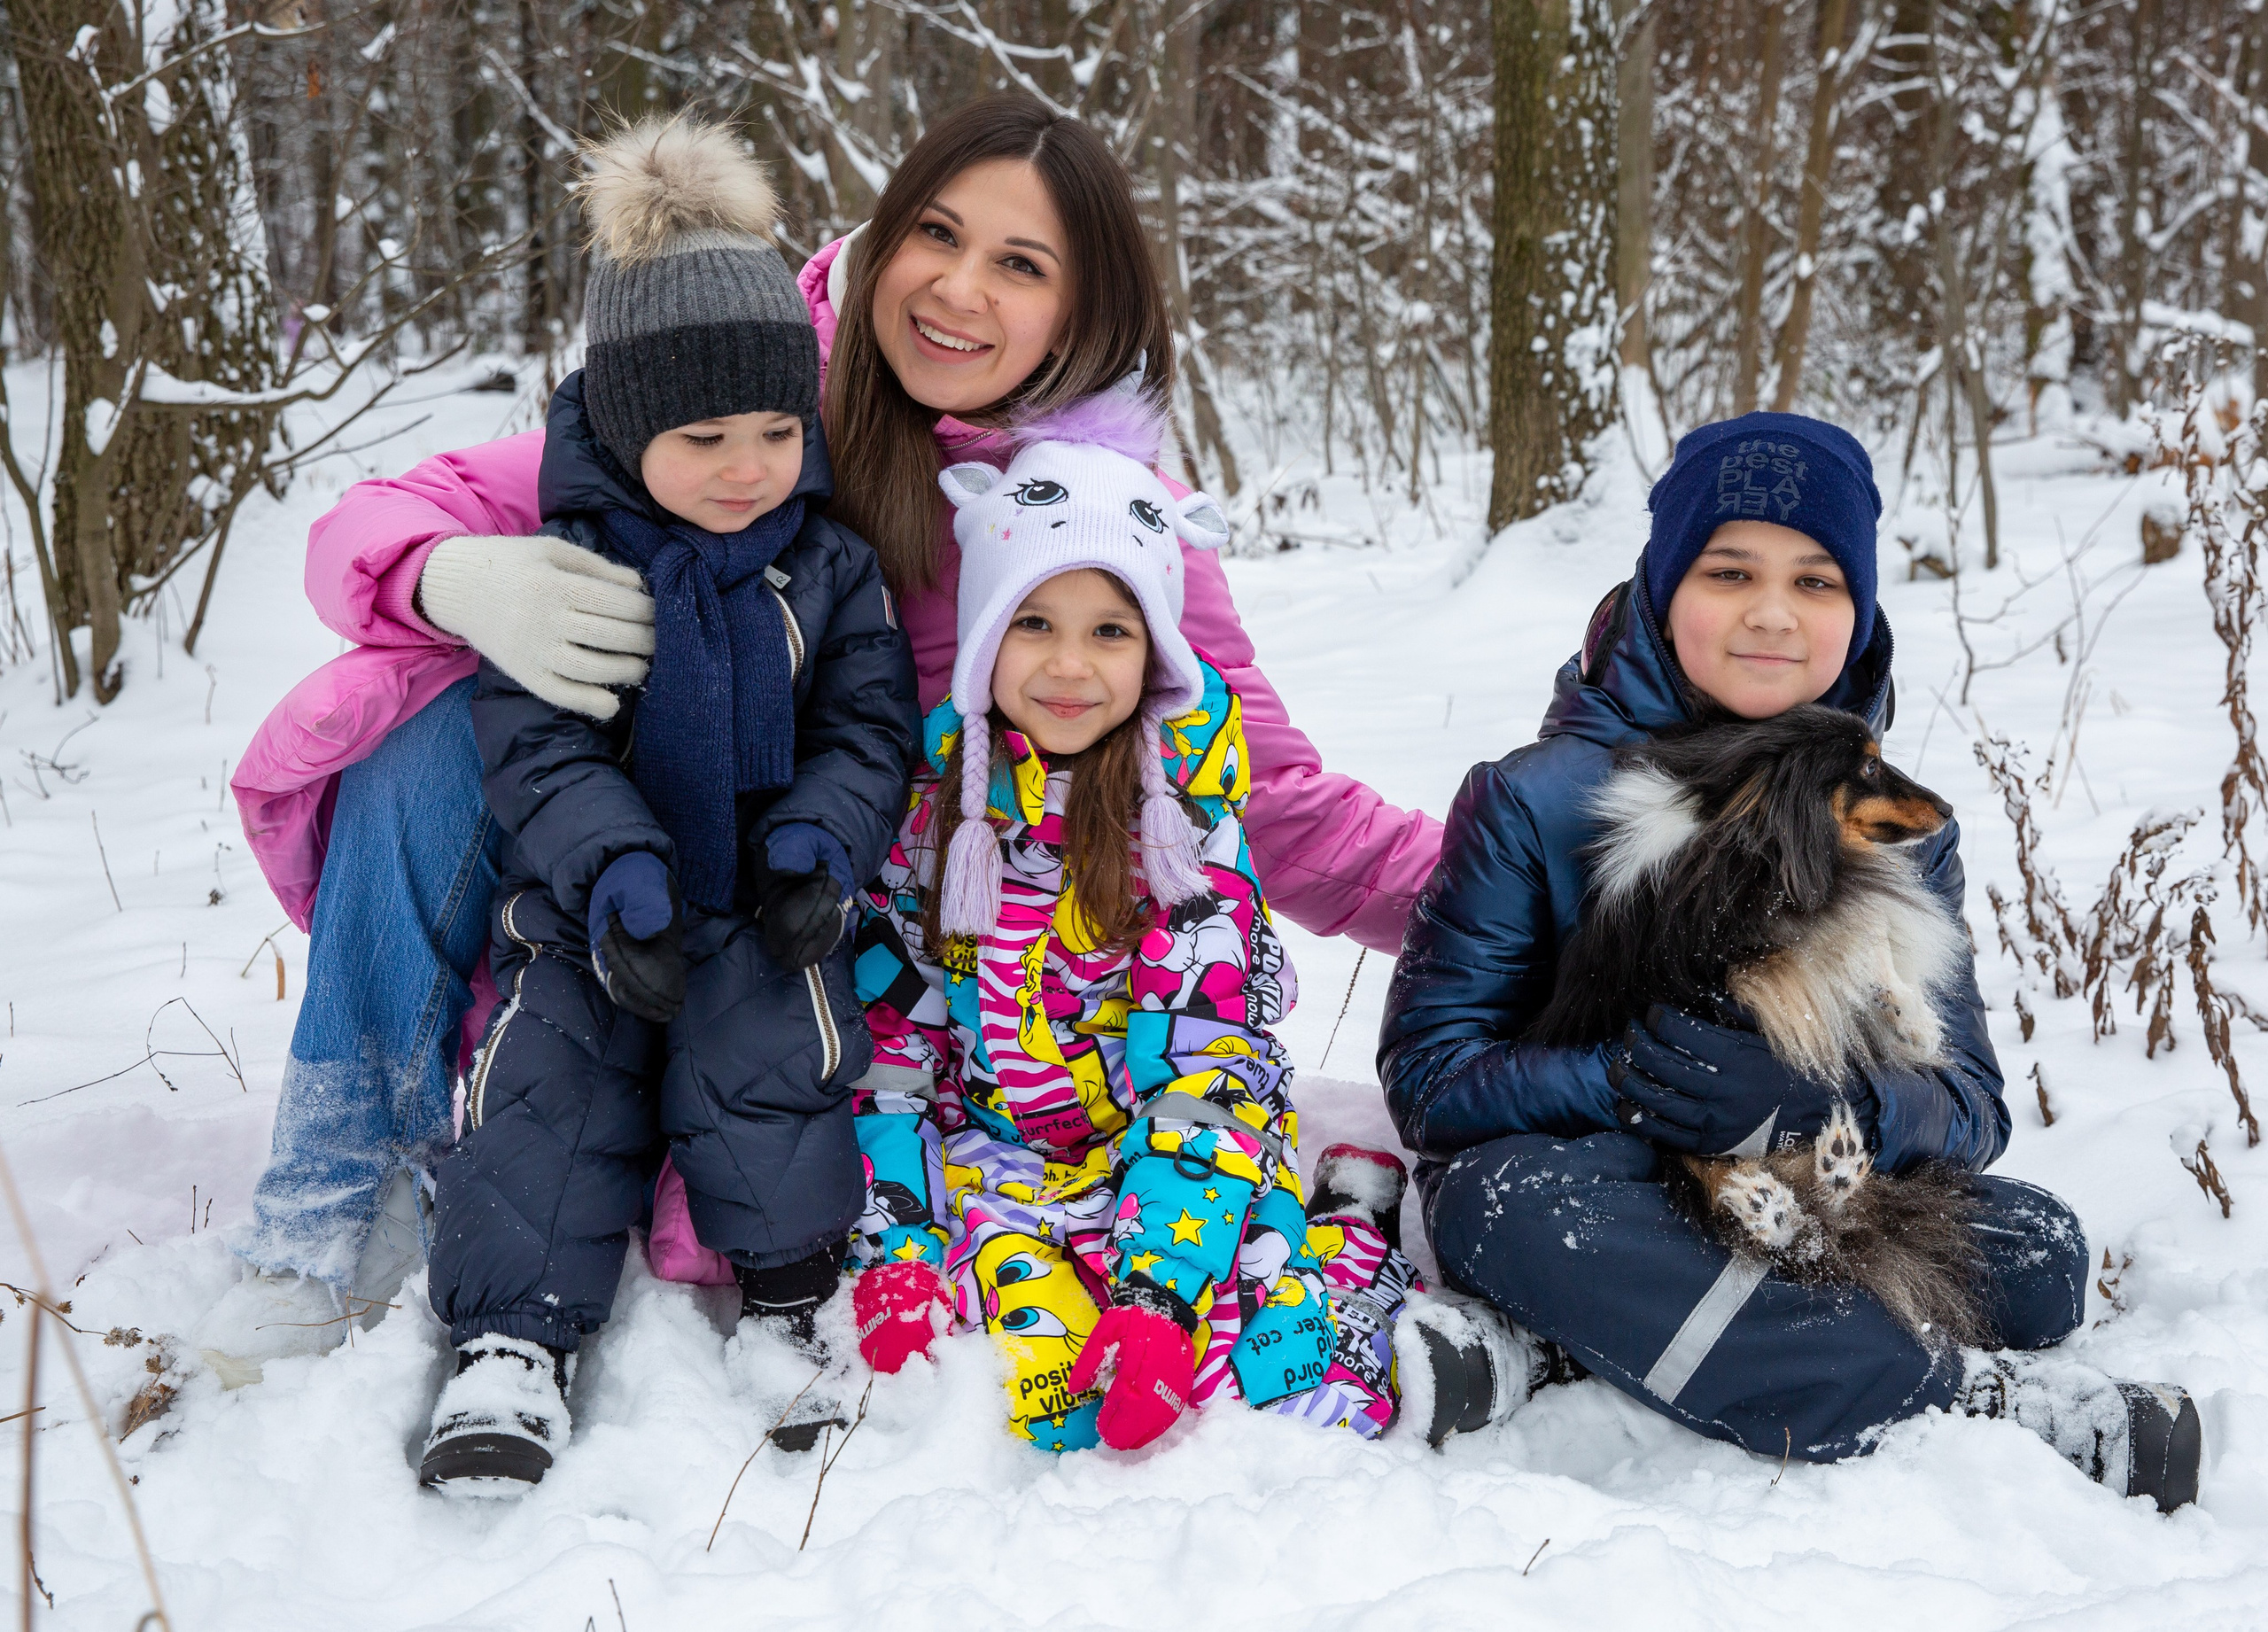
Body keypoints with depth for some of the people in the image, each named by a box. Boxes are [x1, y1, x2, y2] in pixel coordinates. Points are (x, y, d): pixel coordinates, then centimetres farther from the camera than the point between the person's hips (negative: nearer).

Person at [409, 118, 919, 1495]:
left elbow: (870, 728, 2)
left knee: (761, 1064, -22)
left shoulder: (830, 565, 1)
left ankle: (797, 1292, -3)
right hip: (598, 900, 0)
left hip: (767, 906, 0)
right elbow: (538, 747, -10)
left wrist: (818, 847, -17)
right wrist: (614, 874, -26)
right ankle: (516, 1340, -8)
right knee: (551, 1076, -15)